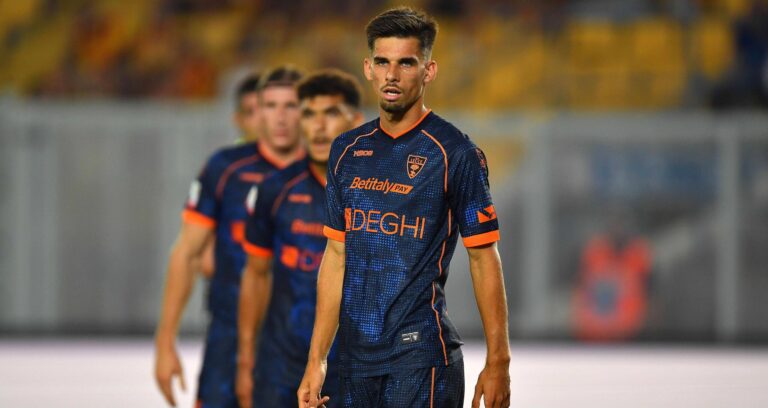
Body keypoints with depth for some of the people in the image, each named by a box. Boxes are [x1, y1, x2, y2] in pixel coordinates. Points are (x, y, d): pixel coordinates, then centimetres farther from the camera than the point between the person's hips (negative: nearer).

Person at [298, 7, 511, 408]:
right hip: (356, 357, 6)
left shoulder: (454, 152, -5)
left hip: (421, 355, -5)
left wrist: (498, 362, -10)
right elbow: (336, 255, 15)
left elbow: (483, 257, -5)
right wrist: (316, 359, 11)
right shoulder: (347, 151, 11)